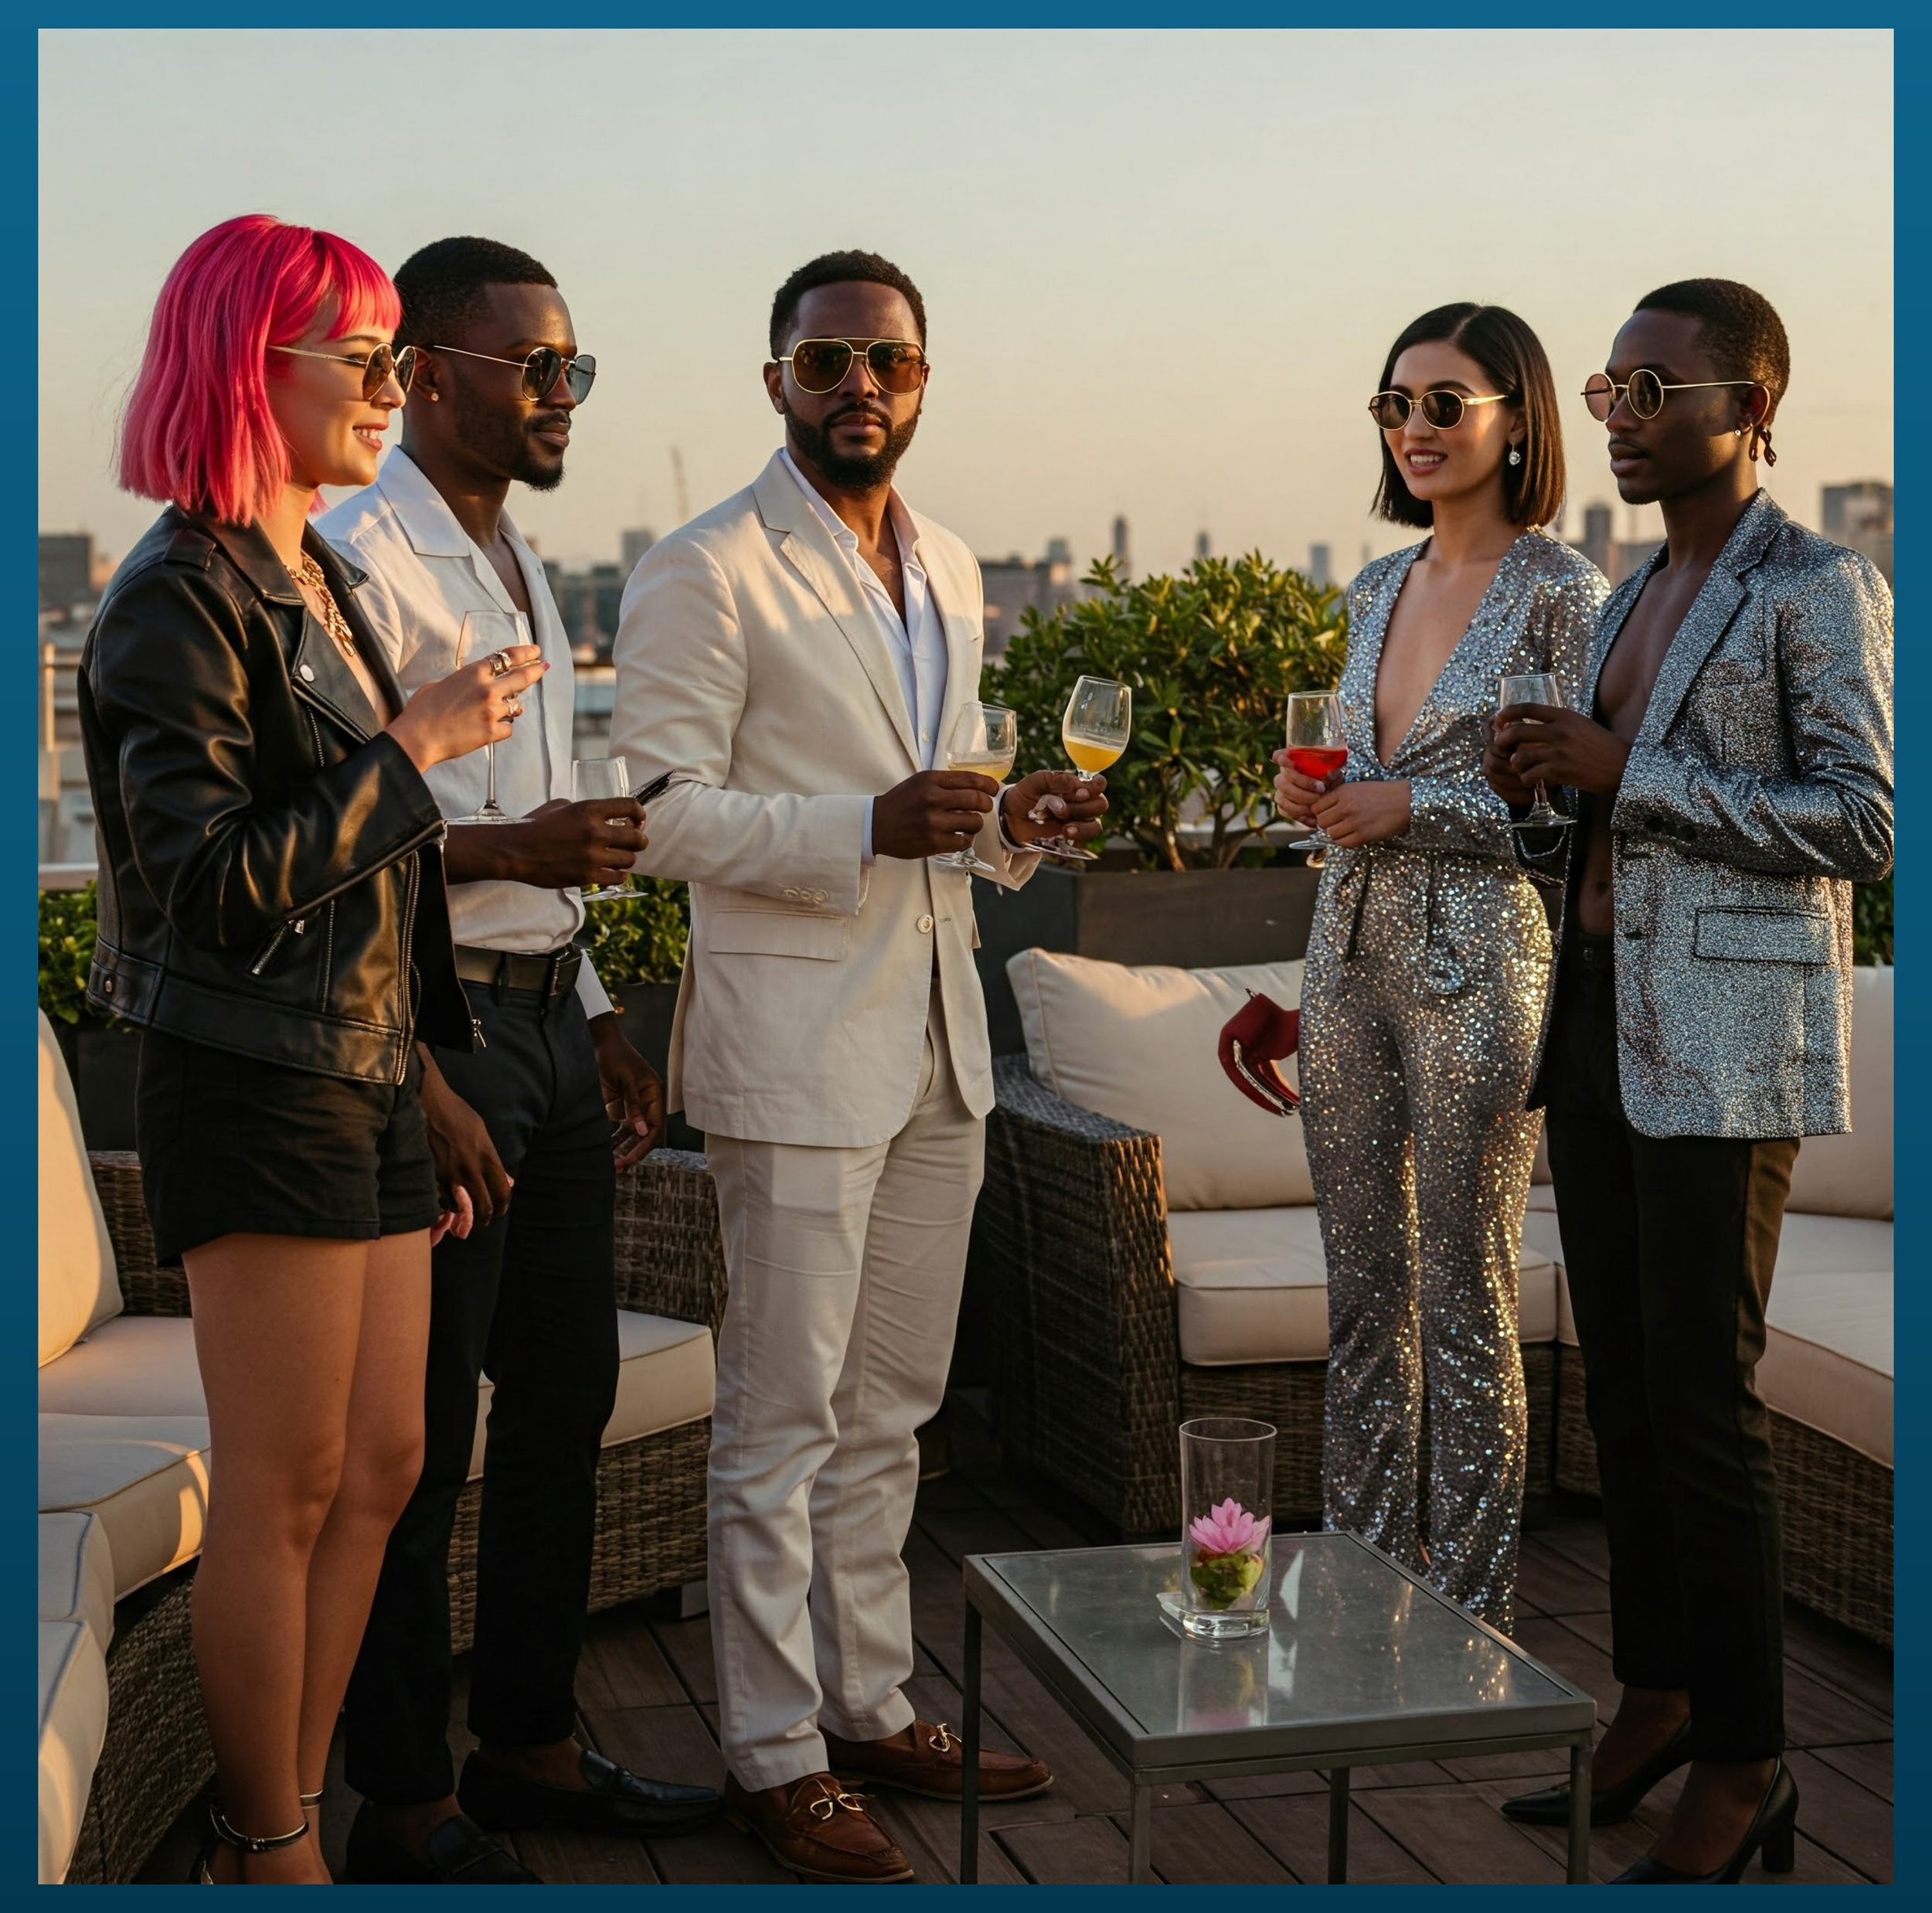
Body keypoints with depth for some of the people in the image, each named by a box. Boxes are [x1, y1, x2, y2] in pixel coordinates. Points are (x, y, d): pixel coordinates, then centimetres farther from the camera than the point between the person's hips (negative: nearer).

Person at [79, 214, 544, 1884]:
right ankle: (264, 1853, 13)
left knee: (381, 1468, 11)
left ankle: (294, 1825, 22)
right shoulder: (180, 599, -11)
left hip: (367, 1076, 9)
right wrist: (416, 746, -14)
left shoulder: (322, 583, 16)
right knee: (285, 1490, -1)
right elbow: (219, 882, -20)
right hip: (257, 1083, -9)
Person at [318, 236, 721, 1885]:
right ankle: (407, 1807, 13)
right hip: (437, 1027, -9)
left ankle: (532, 1746, 29)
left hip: (548, 1021, 9)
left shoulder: (518, 562, 17)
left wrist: (598, 1018, 18)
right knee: (419, 1432, 0)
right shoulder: (360, 557, -12)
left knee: (566, 1398, 15)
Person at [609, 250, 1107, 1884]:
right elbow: (660, 813, -15)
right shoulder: (705, 574, -9)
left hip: (936, 1044, 8)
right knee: (785, 1423, 0)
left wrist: (1017, 821, 2)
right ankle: (776, 1758, 11)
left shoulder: (947, 572, 15)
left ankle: (872, 1705, 27)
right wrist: (870, 826, -26)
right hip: (796, 1047, -7)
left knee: (888, 1411, 15)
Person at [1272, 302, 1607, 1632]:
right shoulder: (1376, 592, 13)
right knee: (1365, 1292, 12)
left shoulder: (1562, 594, -8)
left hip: (1479, 969, -7)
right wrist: (1320, 794, 1)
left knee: (1466, 1304, 0)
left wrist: (1411, 804, -16)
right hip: (1353, 954, 7)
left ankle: (1471, 1623, 13)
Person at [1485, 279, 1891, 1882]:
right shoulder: (1634, 598, 17)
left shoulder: (1818, 588, -6)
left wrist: (1627, 770, -16)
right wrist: (1540, 798, 2)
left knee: (1706, 1401, -5)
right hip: (1602, 1017, 8)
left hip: (1726, 1040, -8)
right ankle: (1655, 1705, 22)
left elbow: (1863, 826, -14)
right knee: (1621, 1385, 11)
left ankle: (1744, 1767, 6)